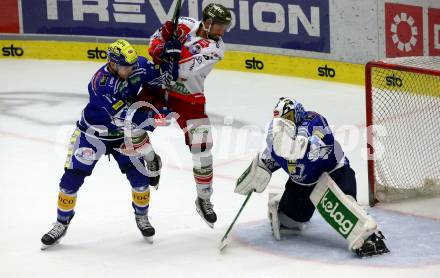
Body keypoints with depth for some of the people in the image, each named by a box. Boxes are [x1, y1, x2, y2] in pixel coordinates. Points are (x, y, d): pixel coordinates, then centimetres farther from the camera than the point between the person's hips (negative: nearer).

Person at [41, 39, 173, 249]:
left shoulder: (139, 65, -18)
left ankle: (141, 216, 24)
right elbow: (126, 117, -37)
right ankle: (61, 224, 17)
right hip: (93, 133, -4)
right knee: (72, 178, -4)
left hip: (125, 134, 4)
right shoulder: (100, 84, -34)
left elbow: (157, 80, 1)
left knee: (139, 176, -3)